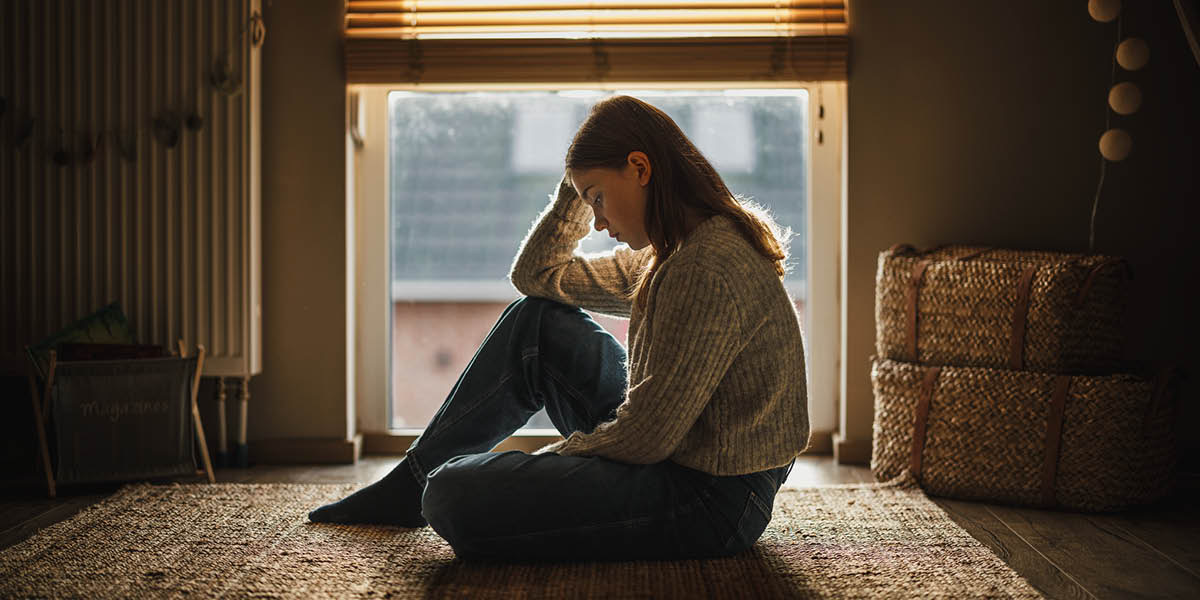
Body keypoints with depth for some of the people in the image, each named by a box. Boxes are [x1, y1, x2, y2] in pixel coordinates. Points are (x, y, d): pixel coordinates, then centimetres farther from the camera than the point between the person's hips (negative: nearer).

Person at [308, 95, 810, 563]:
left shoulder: (709, 267, -24)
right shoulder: (673, 254, 9)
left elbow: (643, 438, -24)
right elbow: (538, 275, 17)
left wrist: (548, 458, -7)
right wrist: (584, 180, 7)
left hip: (709, 501, -10)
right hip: (672, 453, 10)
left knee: (454, 496, -19)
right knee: (534, 321, 11)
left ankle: (426, 486, 18)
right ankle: (411, 480, 18)